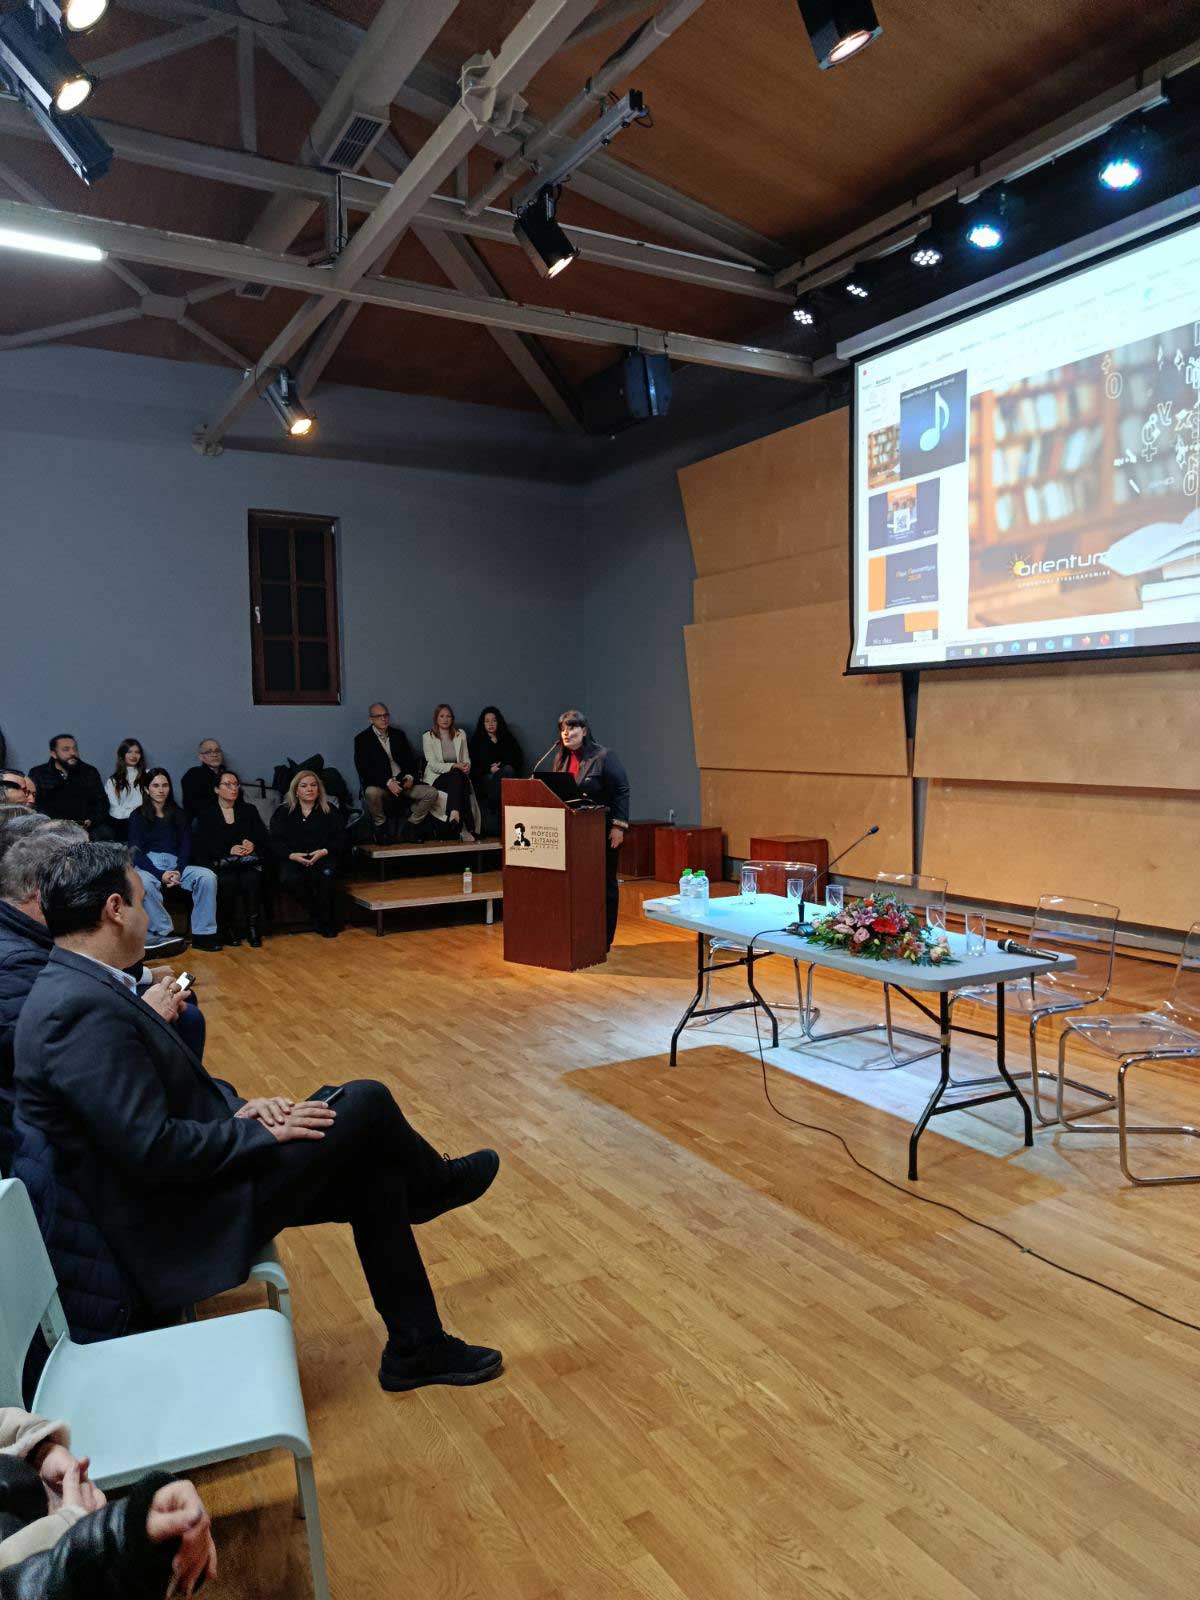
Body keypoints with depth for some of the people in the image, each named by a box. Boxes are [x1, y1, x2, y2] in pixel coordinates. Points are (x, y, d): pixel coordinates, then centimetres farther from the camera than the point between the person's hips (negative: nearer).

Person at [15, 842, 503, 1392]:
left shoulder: (71, 990, 7)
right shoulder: (82, 1010, -26)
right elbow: (150, 1148, -29)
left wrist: (238, 1105, -1)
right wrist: (262, 1131, -17)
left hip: (178, 1193, 10)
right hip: (179, 1230, -10)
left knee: (372, 1171, 6)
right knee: (365, 1102, -8)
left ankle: (416, 1346, 20)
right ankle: (439, 1182, 25)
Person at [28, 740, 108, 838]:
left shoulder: (90, 772, 15)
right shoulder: (38, 774, 9)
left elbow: (102, 801, 11)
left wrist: (91, 820, -10)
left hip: (86, 826, 1)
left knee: (105, 833, -30)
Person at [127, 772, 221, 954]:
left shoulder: (178, 814, 20)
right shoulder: (138, 816, 10)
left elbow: (186, 846, 11)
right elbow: (135, 852, -1)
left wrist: (178, 871, -10)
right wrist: (161, 875, -16)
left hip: (176, 865, 3)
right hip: (148, 865, -3)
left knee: (208, 876, -27)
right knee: (144, 884, -39)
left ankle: (202, 934, -25)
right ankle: (163, 934, -31)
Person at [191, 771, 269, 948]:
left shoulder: (249, 810, 20)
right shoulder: (205, 813, 12)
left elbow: (264, 839, 11)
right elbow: (203, 845, -1)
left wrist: (253, 844, -12)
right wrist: (229, 850, -15)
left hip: (248, 861, 1)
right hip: (220, 862, -1)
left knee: (252, 879, -33)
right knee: (227, 880, -34)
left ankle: (254, 928, -24)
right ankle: (228, 928, -18)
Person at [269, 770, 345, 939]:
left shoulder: (331, 811, 13)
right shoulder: (283, 812, 13)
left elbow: (340, 838, 7)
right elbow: (276, 841, 4)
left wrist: (324, 852, -13)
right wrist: (293, 855, -15)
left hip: (323, 856, 0)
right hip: (293, 858, 0)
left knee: (327, 874, -35)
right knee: (289, 879, -34)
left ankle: (327, 921, -17)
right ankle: (318, 917, -17)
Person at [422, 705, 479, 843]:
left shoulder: (460, 734, 14)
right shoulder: (428, 737, 2)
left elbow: (466, 758, 13)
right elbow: (433, 765, -8)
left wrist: (467, 765, -12)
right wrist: (454, 766, -20)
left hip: (458, 775, 3)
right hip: (437, 777, -3)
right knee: (457, 776, -36)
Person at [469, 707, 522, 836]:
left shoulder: (508, 738, 20)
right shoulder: (477, 740, 17)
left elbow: (519, 760, 13)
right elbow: (473, 765, 7)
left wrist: (501, 766, -5)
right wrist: (490, 769, -10)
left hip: (508, 777, 1)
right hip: (484, 779, -1)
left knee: (507, 770, -36)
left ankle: (492, 806, -31)